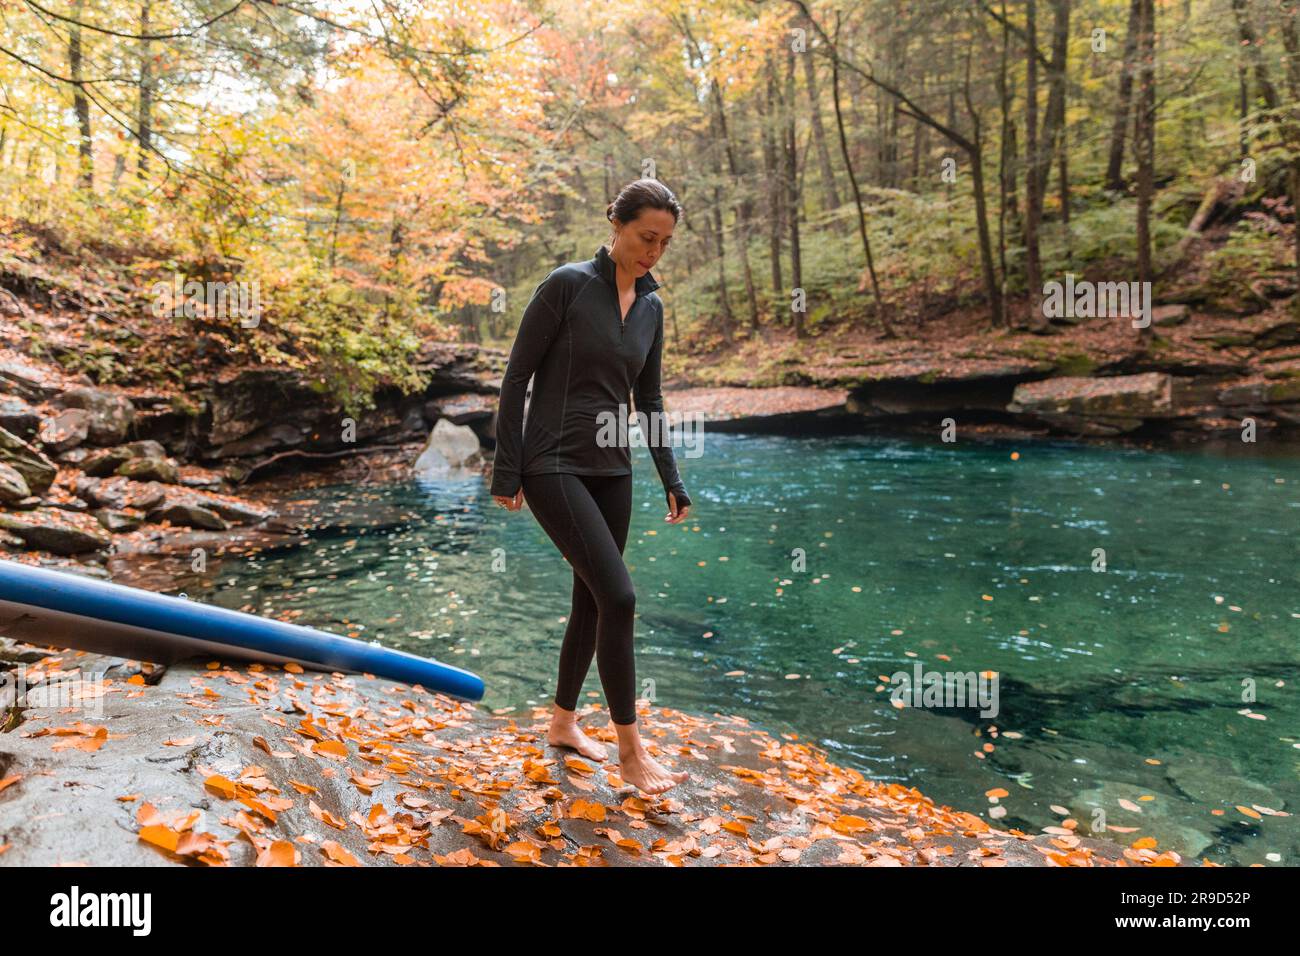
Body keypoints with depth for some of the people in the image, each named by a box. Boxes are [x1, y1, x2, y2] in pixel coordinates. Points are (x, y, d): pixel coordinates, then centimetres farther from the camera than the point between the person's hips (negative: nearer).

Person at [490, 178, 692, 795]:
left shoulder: (651, 306, 9)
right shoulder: (567, 284, -11)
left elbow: (648, 398, 15)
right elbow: (516, 377, -10)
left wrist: (671, 480, 13)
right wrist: (506, 472, -11)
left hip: (611, 469, 7)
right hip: (554, 466, -7)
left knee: (592, 598, 13)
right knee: (619, 596, -14)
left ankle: (563, 721, 33)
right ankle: (630, 751, 1)